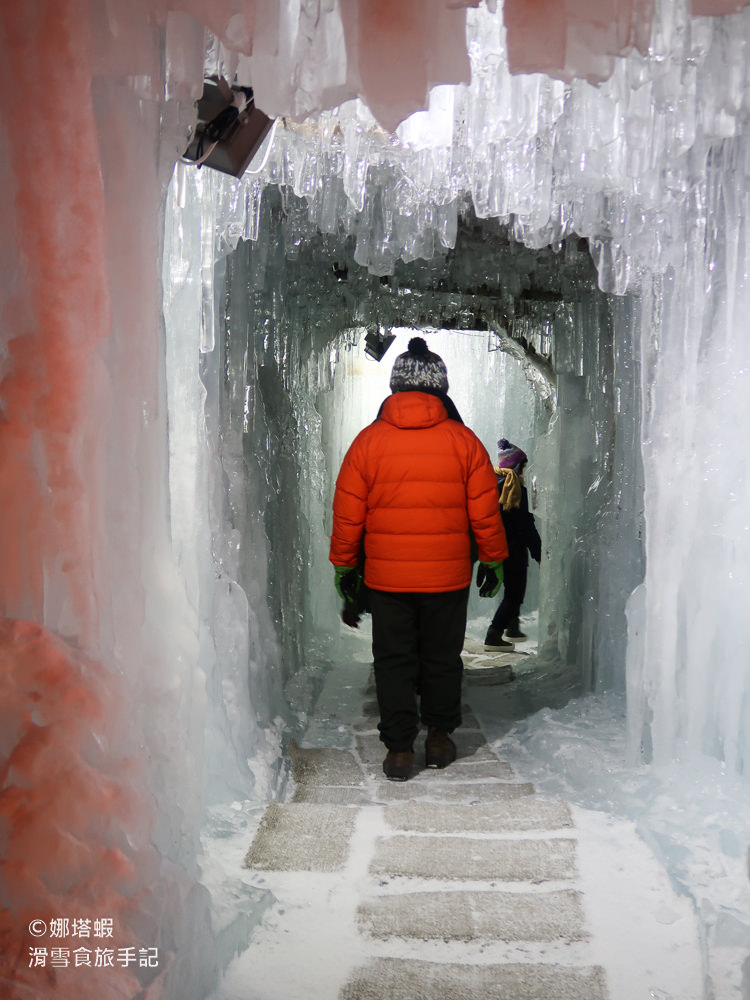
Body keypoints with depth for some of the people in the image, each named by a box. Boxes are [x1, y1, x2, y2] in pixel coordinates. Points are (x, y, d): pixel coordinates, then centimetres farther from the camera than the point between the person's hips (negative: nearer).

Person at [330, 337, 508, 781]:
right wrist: (494, 560, 13)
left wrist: (345, 565, 12)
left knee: (393, 661, 9)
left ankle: (399, 749, 11)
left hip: (386, 578, 0)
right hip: (448, 577, 1)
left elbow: (347, 516, 0)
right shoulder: (464, 441, -4)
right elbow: (485, 513, 0)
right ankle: (440, 738, 27)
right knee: (442, 658, 15)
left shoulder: (368, 440, -4)